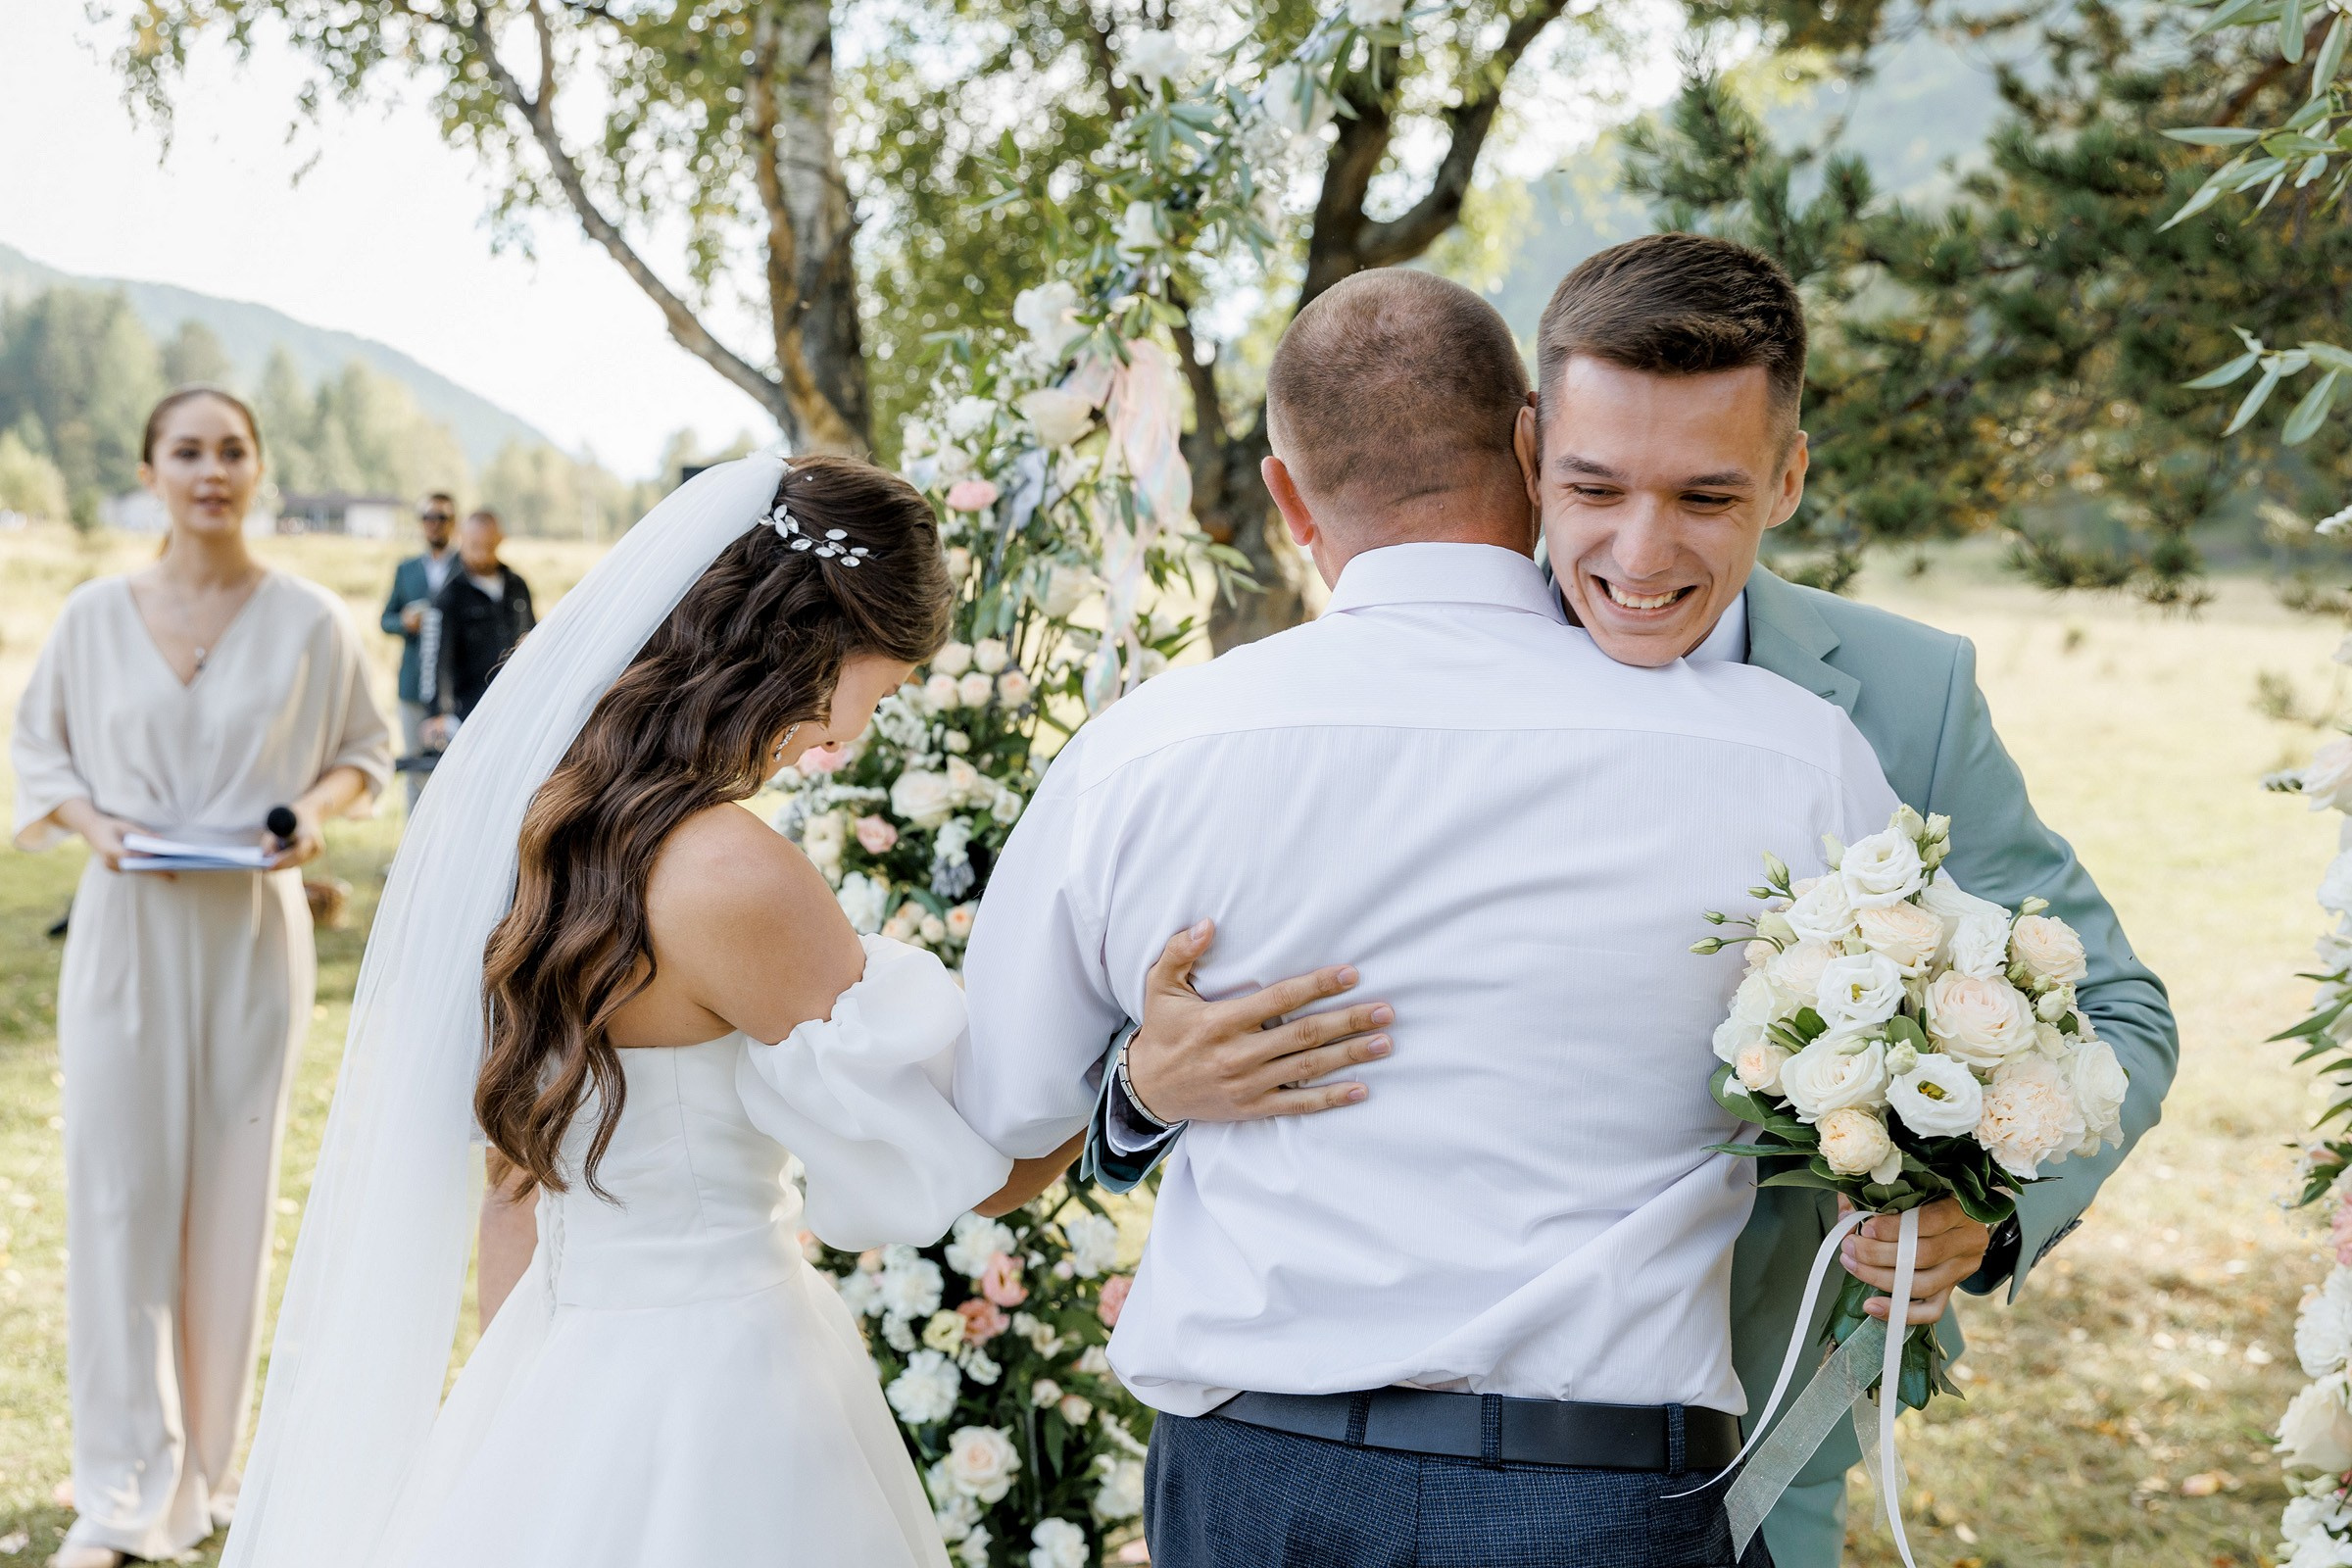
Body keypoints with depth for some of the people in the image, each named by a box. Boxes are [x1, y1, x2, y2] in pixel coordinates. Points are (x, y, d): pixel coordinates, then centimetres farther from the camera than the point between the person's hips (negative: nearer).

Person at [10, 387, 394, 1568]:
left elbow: (364, 748, 9)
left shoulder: (309, 621, -3)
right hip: (126, 929, 0)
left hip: (255, 931, 0)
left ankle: (207, 1465, 23)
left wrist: (317, 808, -11)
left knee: (231, 1194, 8)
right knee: (116, 1195, -1)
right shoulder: (95, 616, -1)